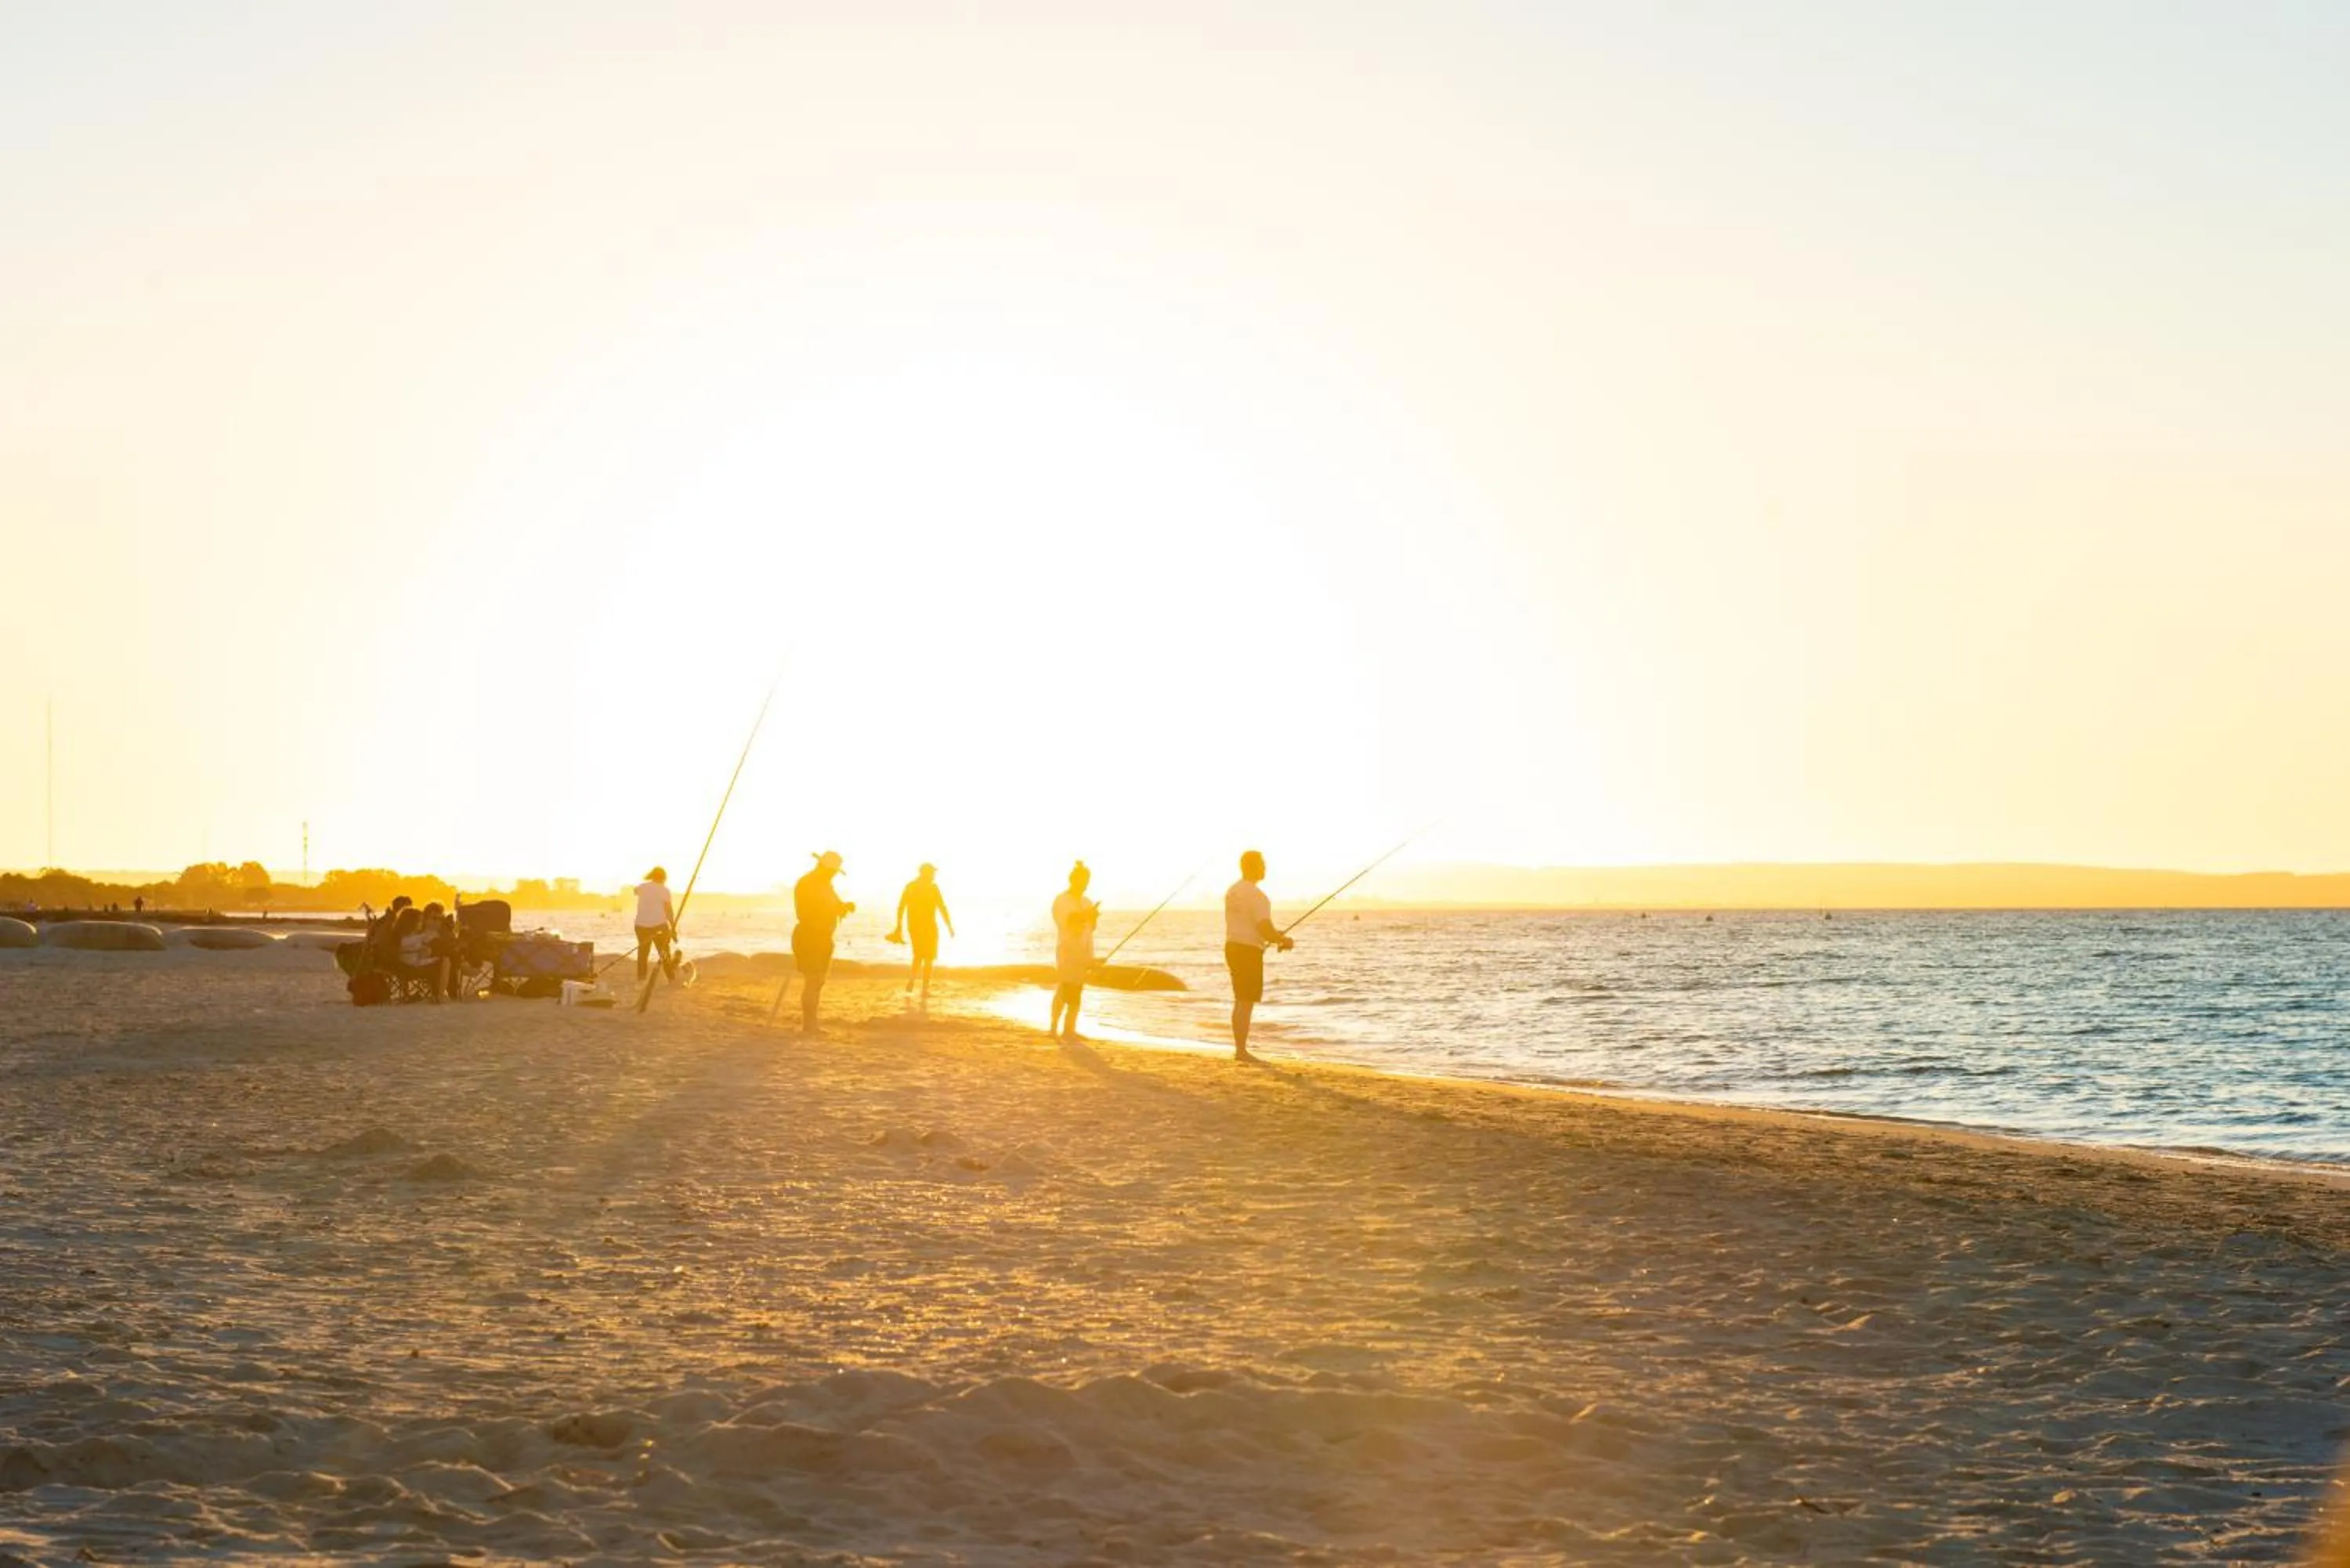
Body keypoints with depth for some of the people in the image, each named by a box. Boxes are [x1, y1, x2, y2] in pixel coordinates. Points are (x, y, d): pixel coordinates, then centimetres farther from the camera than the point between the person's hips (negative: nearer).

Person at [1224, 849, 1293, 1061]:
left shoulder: (1232, 891, 13)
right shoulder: (1256, 895, -16)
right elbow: (1265, 929, -20)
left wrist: (1274, 935, 22)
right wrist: (1284, 941, -2)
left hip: (1232, 947, 9)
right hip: (1249, 950, -9)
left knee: (1240, 1002, 16)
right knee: (1246, 1002, -5)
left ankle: (1239, 1048, 21)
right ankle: (1241, 1051, -4)